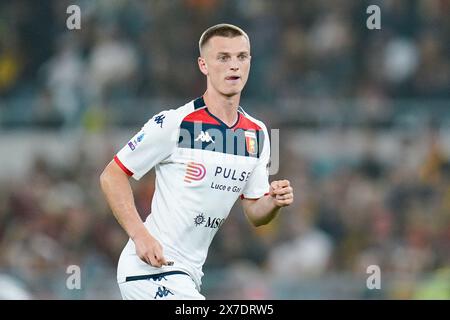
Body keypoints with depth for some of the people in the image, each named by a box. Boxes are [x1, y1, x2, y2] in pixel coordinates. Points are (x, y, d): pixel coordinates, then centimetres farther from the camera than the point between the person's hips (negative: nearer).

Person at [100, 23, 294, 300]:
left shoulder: (257, 134, 8)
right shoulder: (173, 124, -13)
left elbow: (255, 213, 14)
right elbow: (112, 176, -8)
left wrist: (274, 202, -9)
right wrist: (140, 235, -19)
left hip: (189, 275, 8)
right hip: (150, 266, -8)